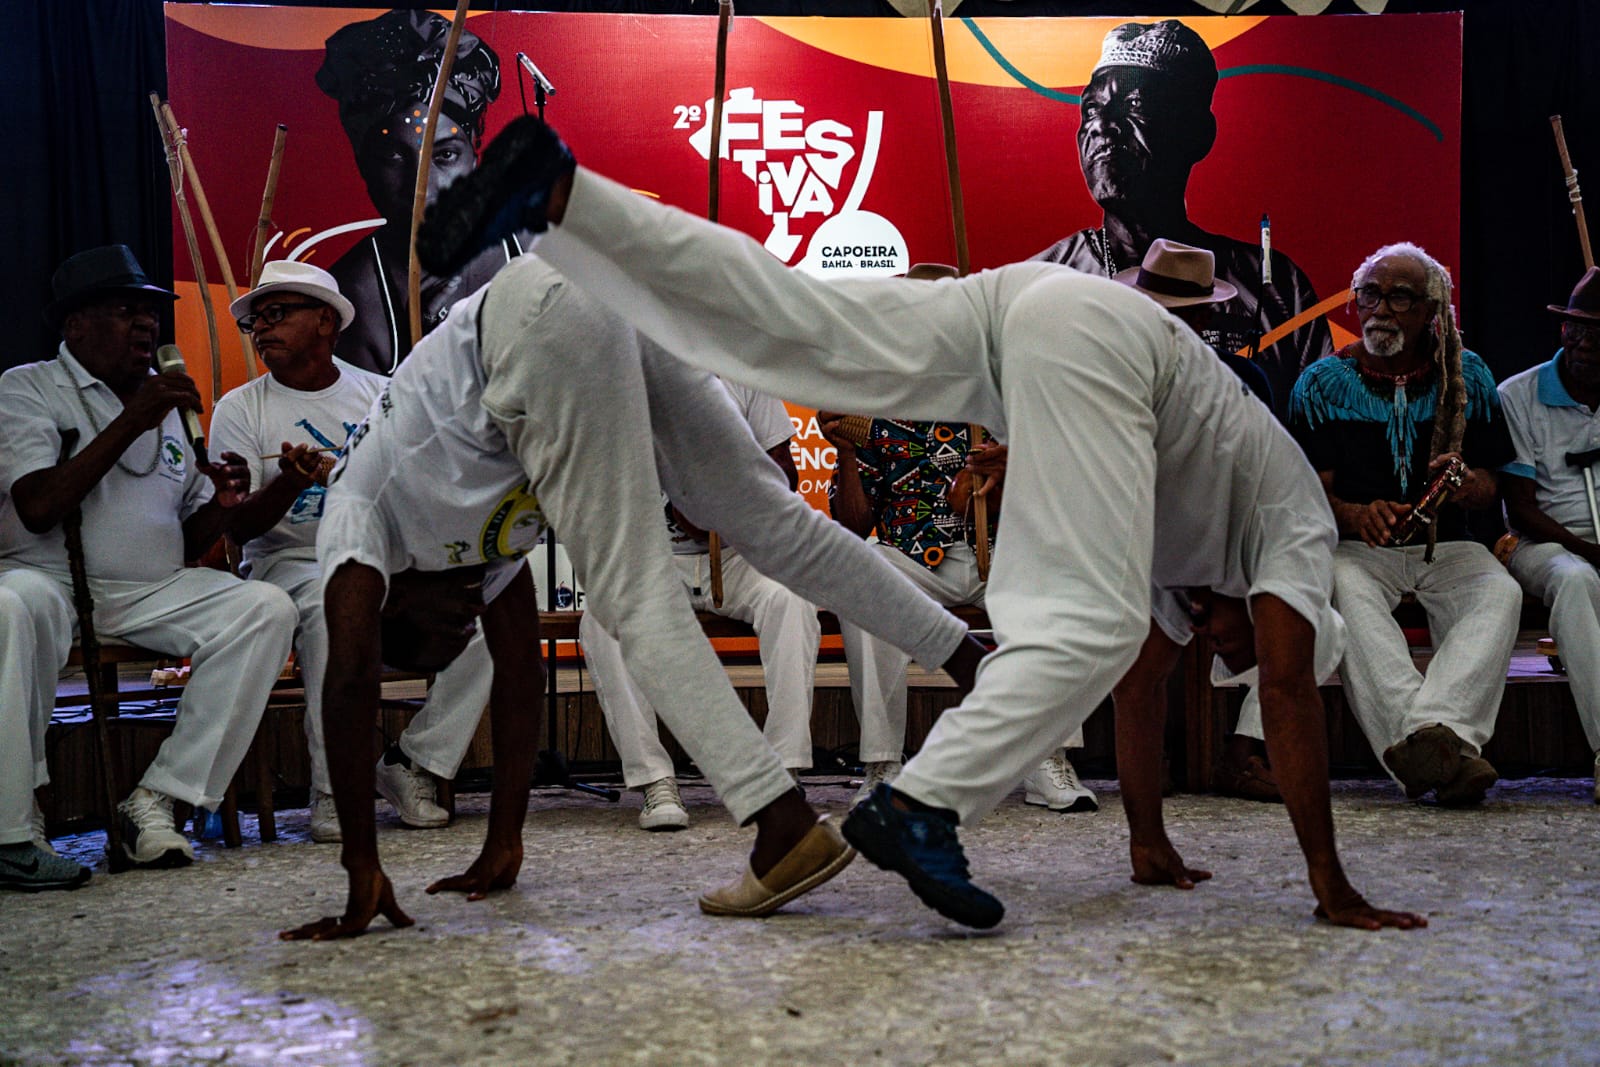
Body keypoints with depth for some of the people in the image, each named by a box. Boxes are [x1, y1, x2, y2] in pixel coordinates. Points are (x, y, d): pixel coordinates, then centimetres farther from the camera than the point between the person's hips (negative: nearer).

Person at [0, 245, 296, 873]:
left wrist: (221, 503, -3)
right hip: (50, 578, -5)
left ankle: (156, 800, -22)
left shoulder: (168, 406, 21)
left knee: (267, 609, -20)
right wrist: (129, 424, -14)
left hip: (151, 595, 5)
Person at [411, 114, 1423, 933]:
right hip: (1090, 333, -7)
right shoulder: (1305, 525, 16)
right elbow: (1288, 691, 4)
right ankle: (923, 806, -28)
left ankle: (558, 190, -13)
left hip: (1015, 298, 7)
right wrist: (1333, 888, 9)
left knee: (781, 323, -5)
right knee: (1095, 621, -13)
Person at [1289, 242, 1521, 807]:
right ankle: (1441, 747, -48)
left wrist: (1469, 484, -18)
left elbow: (1489, 487, 9)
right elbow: (1314, 492, -1)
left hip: (1448, 544, 2)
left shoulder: (1468, 378, 9)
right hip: (1358, 546, -2)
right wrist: (1358, 516, -26)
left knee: (1500, 593, -30)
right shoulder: (1322, 384, 3)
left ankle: (1426, 734, -46)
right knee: (1344, 589, -36)